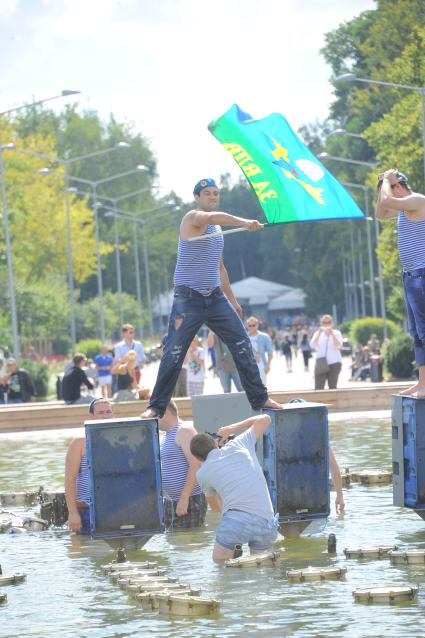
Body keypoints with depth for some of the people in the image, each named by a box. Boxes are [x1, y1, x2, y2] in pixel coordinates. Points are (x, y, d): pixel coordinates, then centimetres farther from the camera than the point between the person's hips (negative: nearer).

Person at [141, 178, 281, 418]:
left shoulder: (217, 229, 16)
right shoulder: (192, 218, -8)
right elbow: (212, 217, -33)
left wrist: (232, 299, 24)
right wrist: (244, 222, -44)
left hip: (215, 297, 7)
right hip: (188, 298, -7)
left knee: (243, 345, 0)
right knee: (174, 355, -7)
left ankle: (259, 398, 5)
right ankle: (156, 407, 2)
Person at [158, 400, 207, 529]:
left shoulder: (184, 431, -11)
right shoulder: (167, 435, 18)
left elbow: (195, 465, -20)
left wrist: (184, 498, -24)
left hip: (190, 501, -9)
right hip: (170, 502, 9)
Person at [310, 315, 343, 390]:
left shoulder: (337, 333, 5)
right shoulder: (318, 333, 9)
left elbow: (338, 346, -11)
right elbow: (312, 346, -5)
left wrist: (332, 334, -20)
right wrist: (319, 333, -14)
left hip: (334, 363, -1)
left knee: (332, 386, 0)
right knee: (318, 387, -9)